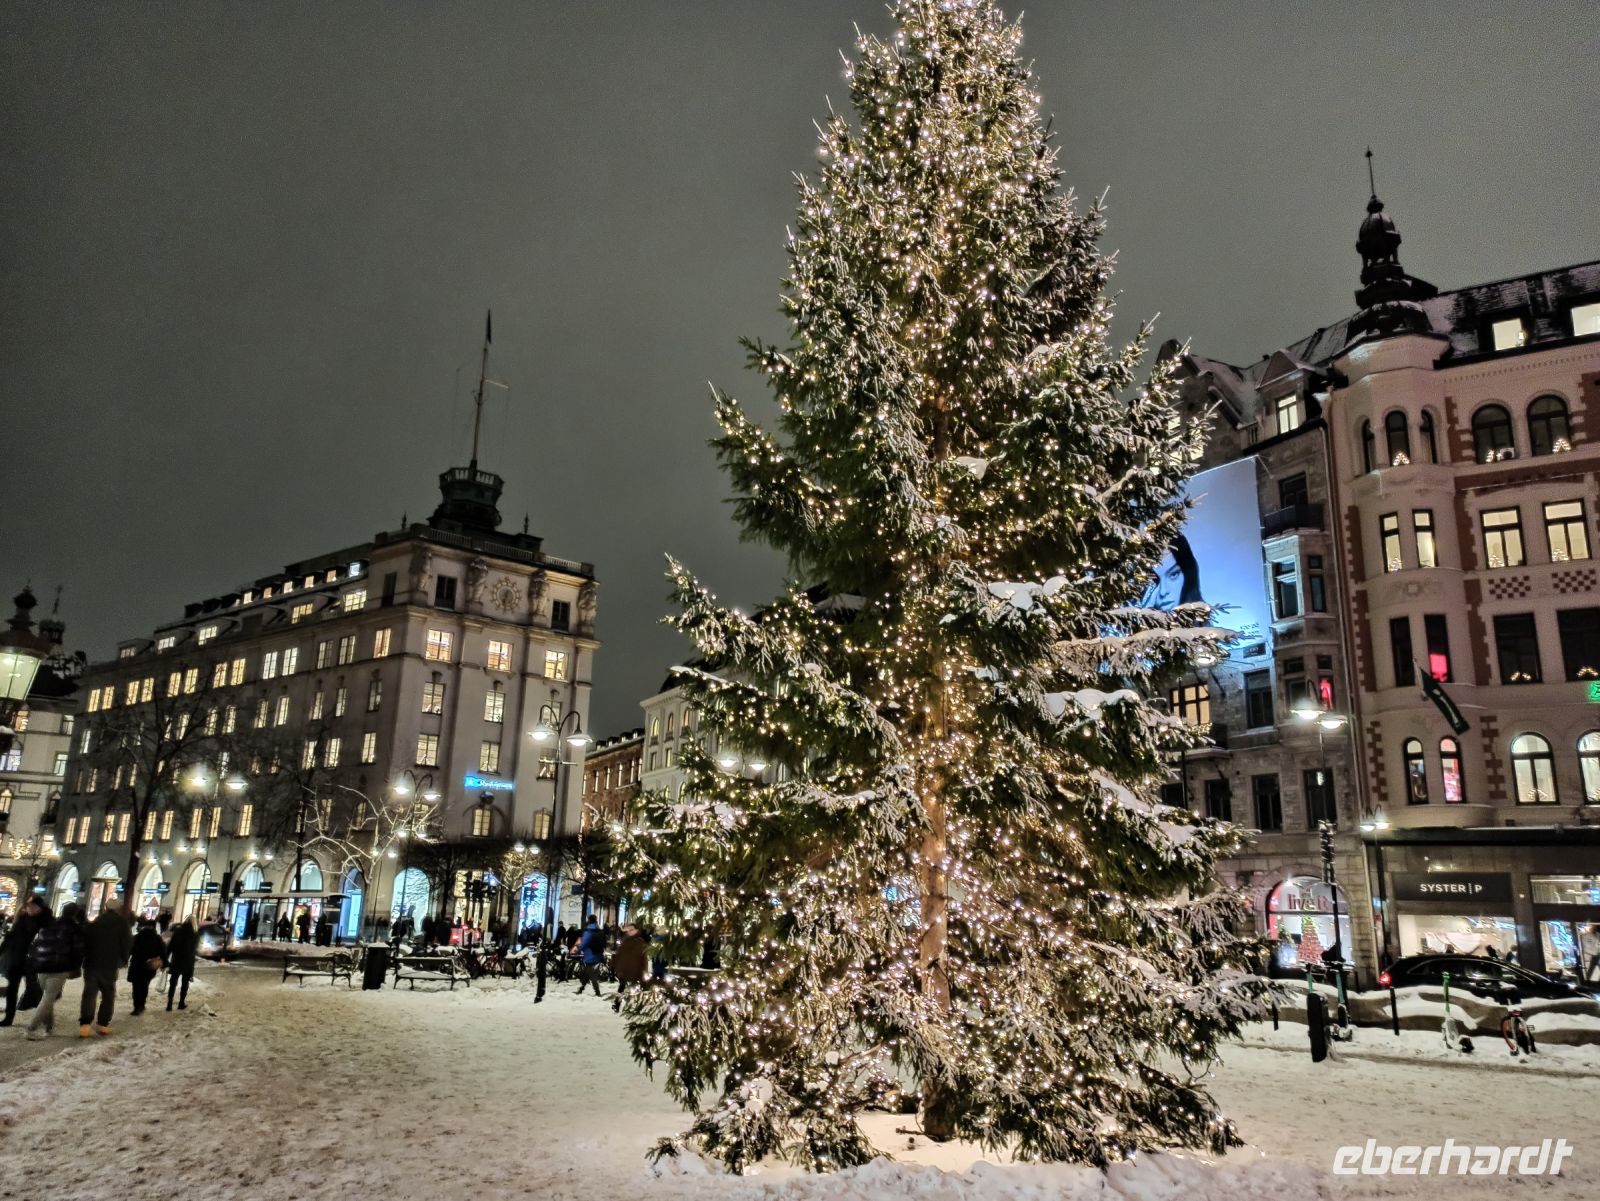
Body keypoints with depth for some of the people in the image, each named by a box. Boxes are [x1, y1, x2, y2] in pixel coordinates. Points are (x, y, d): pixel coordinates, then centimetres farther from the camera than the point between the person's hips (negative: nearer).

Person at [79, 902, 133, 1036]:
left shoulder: (94, 923, 10)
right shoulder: (122, 923, -1)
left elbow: (85, 942, 9)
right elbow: (127, 944, -3)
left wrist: (85, 959, 15)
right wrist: (123, 960, 11)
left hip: (91, 964, 3)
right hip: (109, 966, -3)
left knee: (89, 994, 2)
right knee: (108, 995, 8)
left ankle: (84, 1025, -11)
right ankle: (102, 1024, 3)